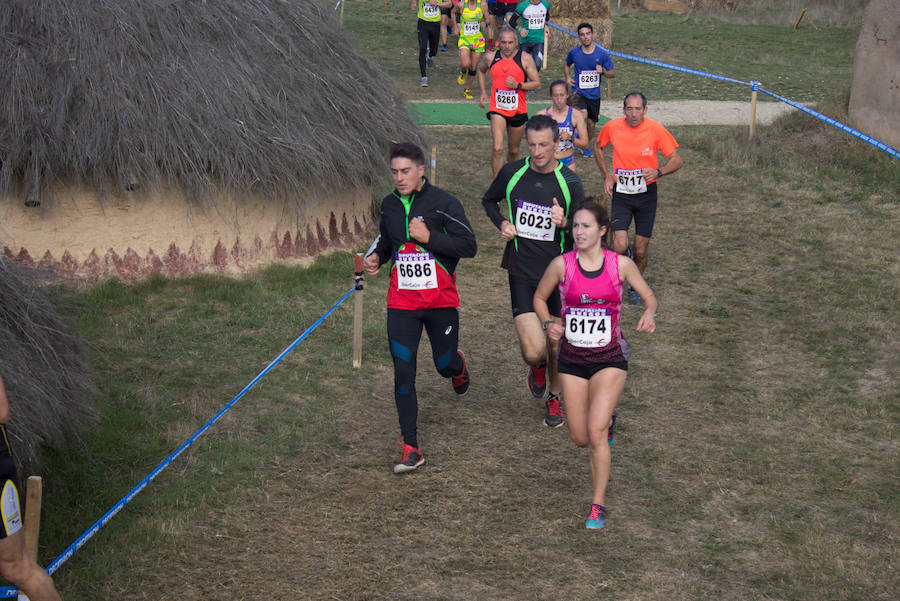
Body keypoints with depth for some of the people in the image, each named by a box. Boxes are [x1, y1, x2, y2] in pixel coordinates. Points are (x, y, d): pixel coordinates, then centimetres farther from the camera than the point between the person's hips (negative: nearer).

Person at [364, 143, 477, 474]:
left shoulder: (443, 203, -9)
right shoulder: (389, 205, 7)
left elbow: (469, 246, -12)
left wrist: (429, 237, -21)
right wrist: (375, 257, 4)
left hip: (441, 301, -3)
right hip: (401, 303, 3)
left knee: (444, 365, 10)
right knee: (403, 373, -5)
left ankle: (458, 365, 51)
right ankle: (410, 448, 1)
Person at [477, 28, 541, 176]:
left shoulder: (525, 59, -6)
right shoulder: (490, 57, -1)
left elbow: (537, 84, -4)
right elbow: (481, 70, 23)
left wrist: (518, 85, -20)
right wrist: (483, 92, 11)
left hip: (518, 111, 1)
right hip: (497, 110, -1)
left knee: (514, 151, 16)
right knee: (497, 148, -20)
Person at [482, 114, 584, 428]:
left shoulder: (570, 183, -6)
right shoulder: (511, 173, -2)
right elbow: (489, 200, 18)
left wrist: (565, 223, -23)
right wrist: (502, 223, -1)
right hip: (522, 274, 0)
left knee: (556, 347, 10)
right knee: (534, 350, -12)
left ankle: (553, 397, 38)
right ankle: (537, 366, 26)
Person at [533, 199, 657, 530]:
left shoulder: (621, 264, -8)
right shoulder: (561, 264, -7)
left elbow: (649, 297, 5)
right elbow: (539, 298, 9)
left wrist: (649, 314, -18)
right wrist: (549, 323, -10)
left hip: (609, 357, -2)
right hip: (572, 357, 2)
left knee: (596, 432, -16)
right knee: (580, 438, 8)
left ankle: (598, 505, -1)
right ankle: (607, 421, 46)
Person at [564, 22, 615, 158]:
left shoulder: (602, 54, -5)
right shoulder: (574, 53, -2)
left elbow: (613, 73, 2)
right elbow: (566, 65, 20)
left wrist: (603, 71, -19)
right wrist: (567, 77, 2)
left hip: (594, 94, 2)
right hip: (578, 91, -1)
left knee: (591, 124, 8)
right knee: (583, 115, -29)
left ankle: (586, 147, 33)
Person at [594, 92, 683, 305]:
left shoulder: (656, 130, -12)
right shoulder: (612, 127, -7)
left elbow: (677, 161, -5)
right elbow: (598, 147, 14)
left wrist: (658, 172, -25)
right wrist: (607, 176, 4)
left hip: (646, 194, 0)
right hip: (621, 194, 0)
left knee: (641, 251, 5)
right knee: (619, 247, -15)